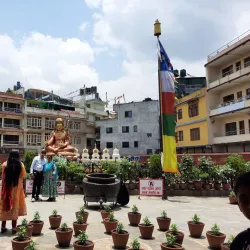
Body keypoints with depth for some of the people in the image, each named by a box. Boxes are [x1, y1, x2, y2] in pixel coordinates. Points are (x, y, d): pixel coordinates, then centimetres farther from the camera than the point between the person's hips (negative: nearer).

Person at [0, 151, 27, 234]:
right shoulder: (20, 165, -4)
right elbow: (24, 175, 4)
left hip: (7, 187, 0)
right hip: (17, 188, 0)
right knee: (15, 206, 6)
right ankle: (14, 227, 7)